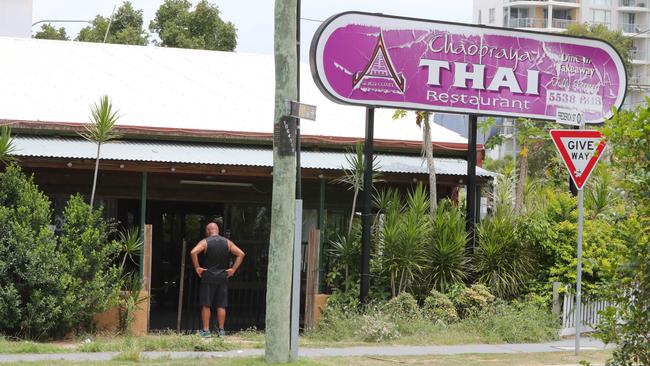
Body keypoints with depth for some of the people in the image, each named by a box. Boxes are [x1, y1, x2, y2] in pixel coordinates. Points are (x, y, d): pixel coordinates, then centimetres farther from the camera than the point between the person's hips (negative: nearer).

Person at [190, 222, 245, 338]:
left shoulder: (205, 242, -3)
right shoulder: (227, 242, 7)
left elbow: (194, 252, -20)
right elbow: (241, 254, 2)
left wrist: (197, 267, -12)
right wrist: (233, 269, 1)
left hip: (208, 277, -3)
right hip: (223, 277, 3)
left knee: (206, 305, 2)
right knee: (221, 305, 7)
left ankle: (206, 330, 0)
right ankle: (221, 330, 6)